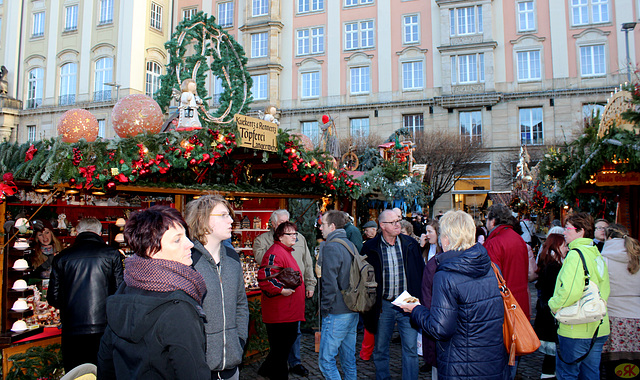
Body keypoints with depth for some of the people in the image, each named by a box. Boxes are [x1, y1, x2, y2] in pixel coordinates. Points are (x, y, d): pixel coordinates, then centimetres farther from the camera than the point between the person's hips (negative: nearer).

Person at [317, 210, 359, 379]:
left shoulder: (330, 247, -15)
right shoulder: (351, 245, 12)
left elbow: (329, 282, -20)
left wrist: (325, 308, -9)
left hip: (337, 313, -9)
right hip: (353, 310, 9)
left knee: (326, 360, -1)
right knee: (349, 358, 17)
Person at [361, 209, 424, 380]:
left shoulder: (411, 244, 2)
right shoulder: (370, 247, -3)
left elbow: (422, 271, 8)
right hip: (383, 305, 0)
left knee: (411, 348, 4)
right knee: (380, 349, 13)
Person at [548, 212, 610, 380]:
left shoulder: (576, 254, -16)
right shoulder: (597, 255, 10)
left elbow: (570, 290, -26)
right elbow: (604, 291, 17)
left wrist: (554, 305, -11)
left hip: (576, 330, -9)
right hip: (599, 329, 9)